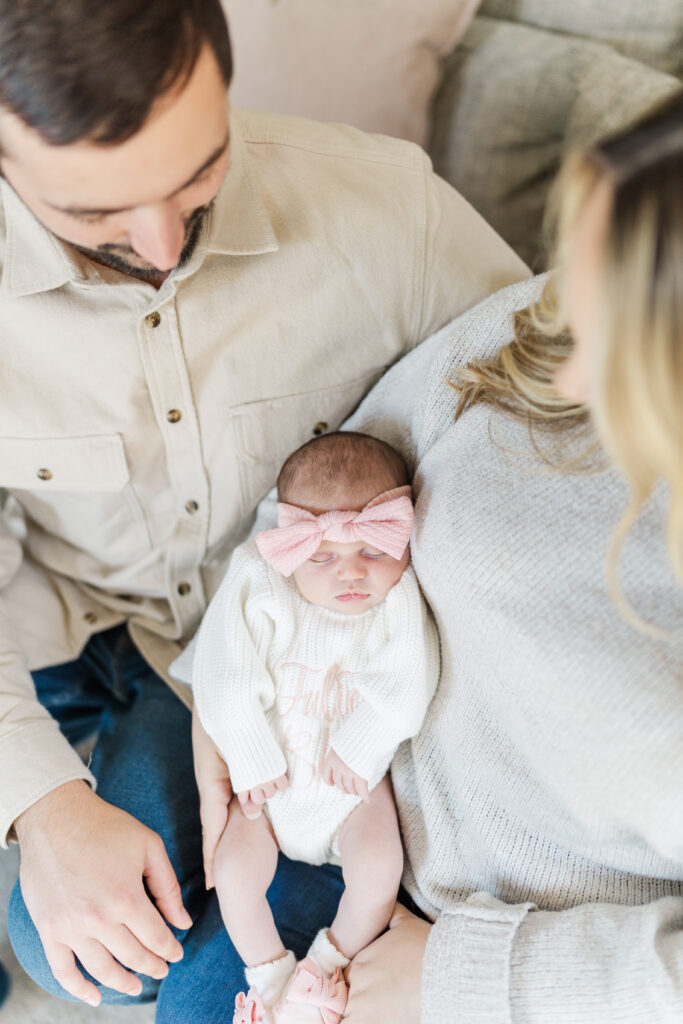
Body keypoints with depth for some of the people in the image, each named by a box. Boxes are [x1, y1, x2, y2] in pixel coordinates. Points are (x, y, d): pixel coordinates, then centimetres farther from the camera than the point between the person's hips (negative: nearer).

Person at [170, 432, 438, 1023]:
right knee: (234, 870, -9)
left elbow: (403, 687, -20)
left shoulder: (403, 603, -17)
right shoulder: (257, 590, -19)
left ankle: (331, 961, 13)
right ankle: (270, 976, 17)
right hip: (270, 776, 1)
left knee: (379, 870, -17)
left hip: (356, 775, 0)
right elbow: (227, 682, -15)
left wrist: (354, 746, -18)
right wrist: (252, 760, -14)